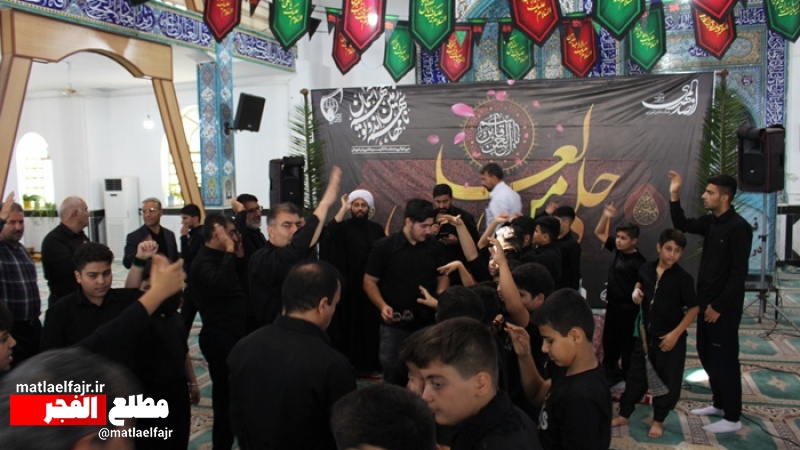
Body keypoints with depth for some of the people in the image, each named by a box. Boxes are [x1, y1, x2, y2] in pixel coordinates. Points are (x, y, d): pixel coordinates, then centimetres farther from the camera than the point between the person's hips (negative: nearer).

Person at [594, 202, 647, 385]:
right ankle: (611, 373, 33)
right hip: (612, 305, 7)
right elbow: (599, 233, 9)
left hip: (628, 308, -7)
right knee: (609, 341, 18)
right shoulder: (616, 249, 1)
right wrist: (606, 216, -5)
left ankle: (628, 376, 21)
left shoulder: (639, 261, -18)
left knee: (627, 343, 6)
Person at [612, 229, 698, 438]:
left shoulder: (683, 278, -15)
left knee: (667, 380, 8)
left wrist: (675, 334, -15)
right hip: (645, 334, 4)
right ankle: (624, 414, 27)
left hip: (669, 337, -4)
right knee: (636, 374, 13)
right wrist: (636, 292, -5)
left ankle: (658, 420, 27)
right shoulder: (646, 269, -4)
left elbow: (693, 308, -10)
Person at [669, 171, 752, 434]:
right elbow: (682, 225, 18)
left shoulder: (738, 228, -19)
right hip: (707, 301, 9)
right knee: (706, 353, 17)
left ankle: (732, 417, 12)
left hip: (724, 306, -9)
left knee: (724, 359, 0)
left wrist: (719, 306, -18)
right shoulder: (711, 222, 6)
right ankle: (719, 403, 33)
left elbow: (738, 274, -20)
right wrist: (674, 195, 4)